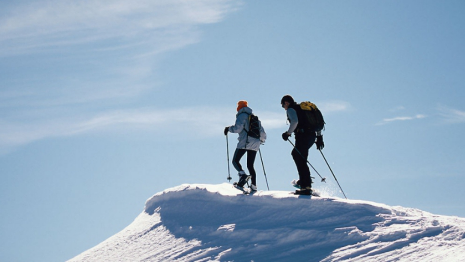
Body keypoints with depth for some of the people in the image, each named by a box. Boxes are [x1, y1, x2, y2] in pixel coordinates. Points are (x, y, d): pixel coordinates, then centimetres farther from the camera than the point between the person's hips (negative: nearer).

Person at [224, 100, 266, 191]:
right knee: (250, 166, 10)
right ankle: (254, 186, 0)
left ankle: (242, 175, -28)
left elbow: (237, 128, -13)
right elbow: (262, 133, 23)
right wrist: (261, 140, 42)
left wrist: (229, 128, 5)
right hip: (255, 144, 7)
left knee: (235, 161, -2)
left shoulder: (242, 115, 1)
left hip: (245, 142, -7)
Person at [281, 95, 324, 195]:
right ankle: (304, 180, 23)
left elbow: (295, 121, -20)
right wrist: (319, 137, 24)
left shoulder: (291, 109, 1)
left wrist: (288, 133, -9)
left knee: (300, 160, -7)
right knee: (295, 153, 27)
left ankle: (306, 186, -16)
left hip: (303, 135, -9)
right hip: (312, 136, 9)